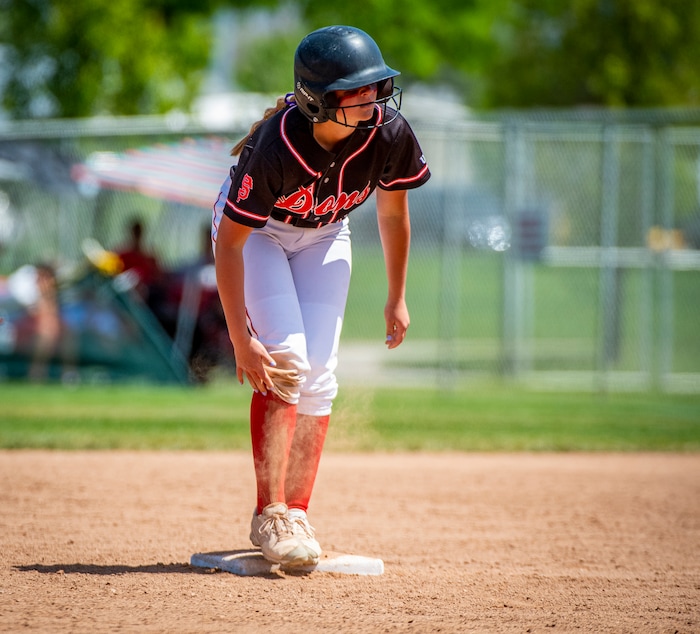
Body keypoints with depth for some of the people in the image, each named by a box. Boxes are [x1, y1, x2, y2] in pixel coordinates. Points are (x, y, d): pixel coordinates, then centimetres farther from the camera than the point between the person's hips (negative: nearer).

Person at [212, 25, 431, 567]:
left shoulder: (389, 134, -27)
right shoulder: (277, 147, -39)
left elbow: (393, 212, -6)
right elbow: (229, 242, -31)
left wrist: (397, 298, 1)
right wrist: (241, 339, -33)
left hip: (323, 236, 4)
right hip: (255, 230, -4)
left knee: (318, 370, -5)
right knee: (284, 358, -19)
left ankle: (297, 512, 1)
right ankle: (269, 515, -16)